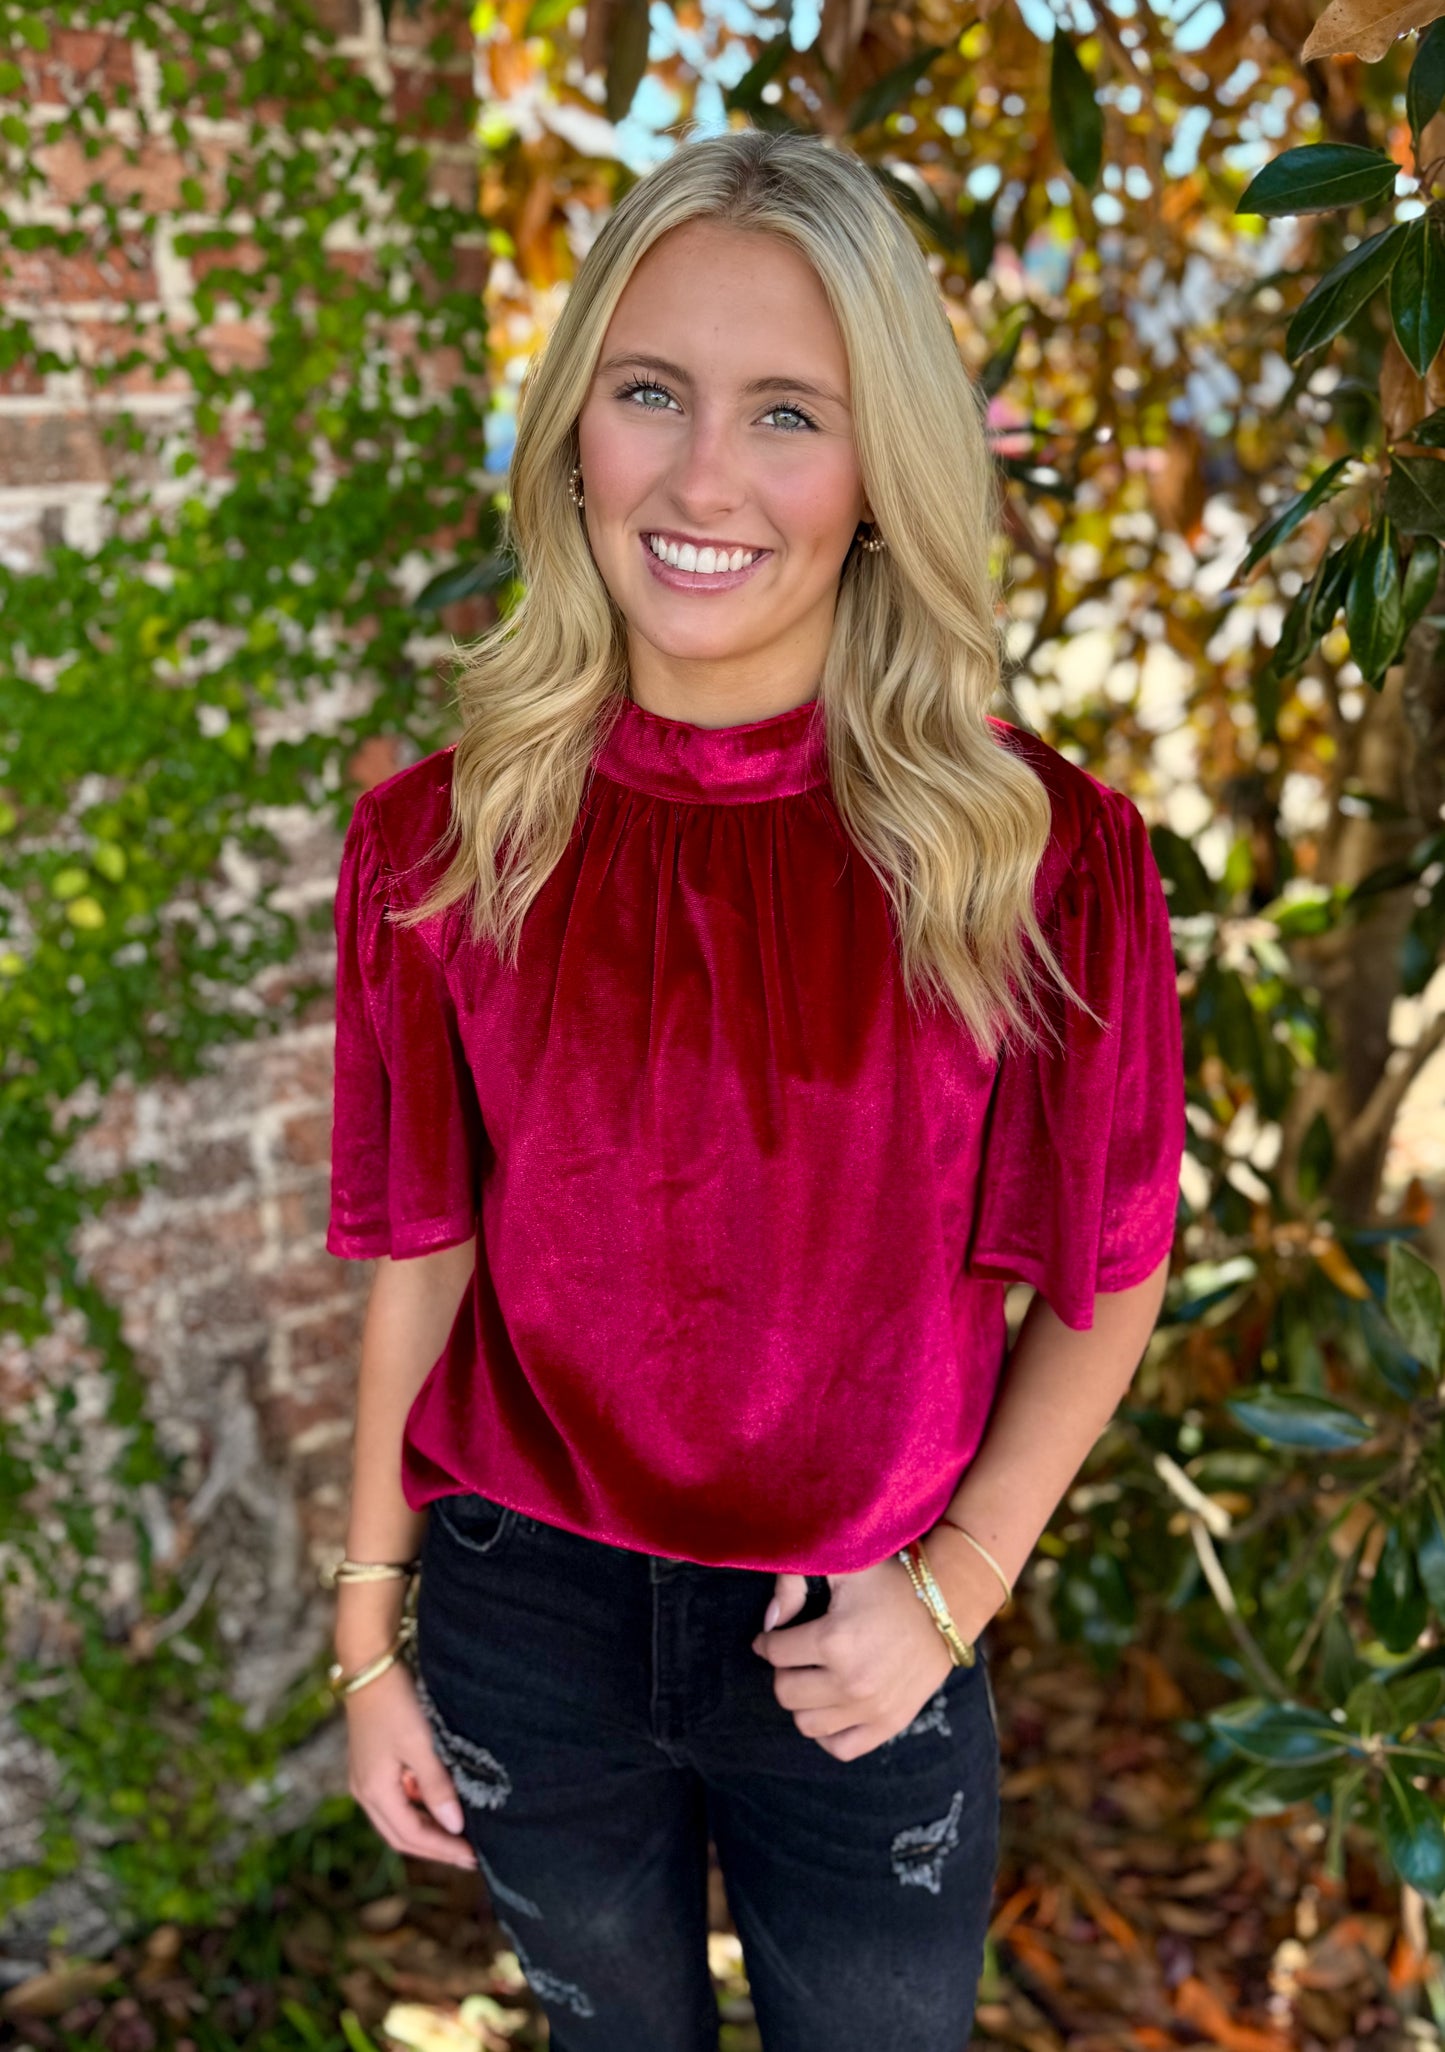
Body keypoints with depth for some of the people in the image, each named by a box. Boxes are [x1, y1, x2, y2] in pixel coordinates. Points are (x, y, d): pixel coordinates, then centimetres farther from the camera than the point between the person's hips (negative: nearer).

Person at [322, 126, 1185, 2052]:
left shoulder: (1039, 856, -17)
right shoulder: (443, 842, -12)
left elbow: (1101, 1287, -5)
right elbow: (424, 1260, -4)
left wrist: (952, 1587, -9)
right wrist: (372, 1632, 1)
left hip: (859, 1656, -1)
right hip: (525, 1619, 2)